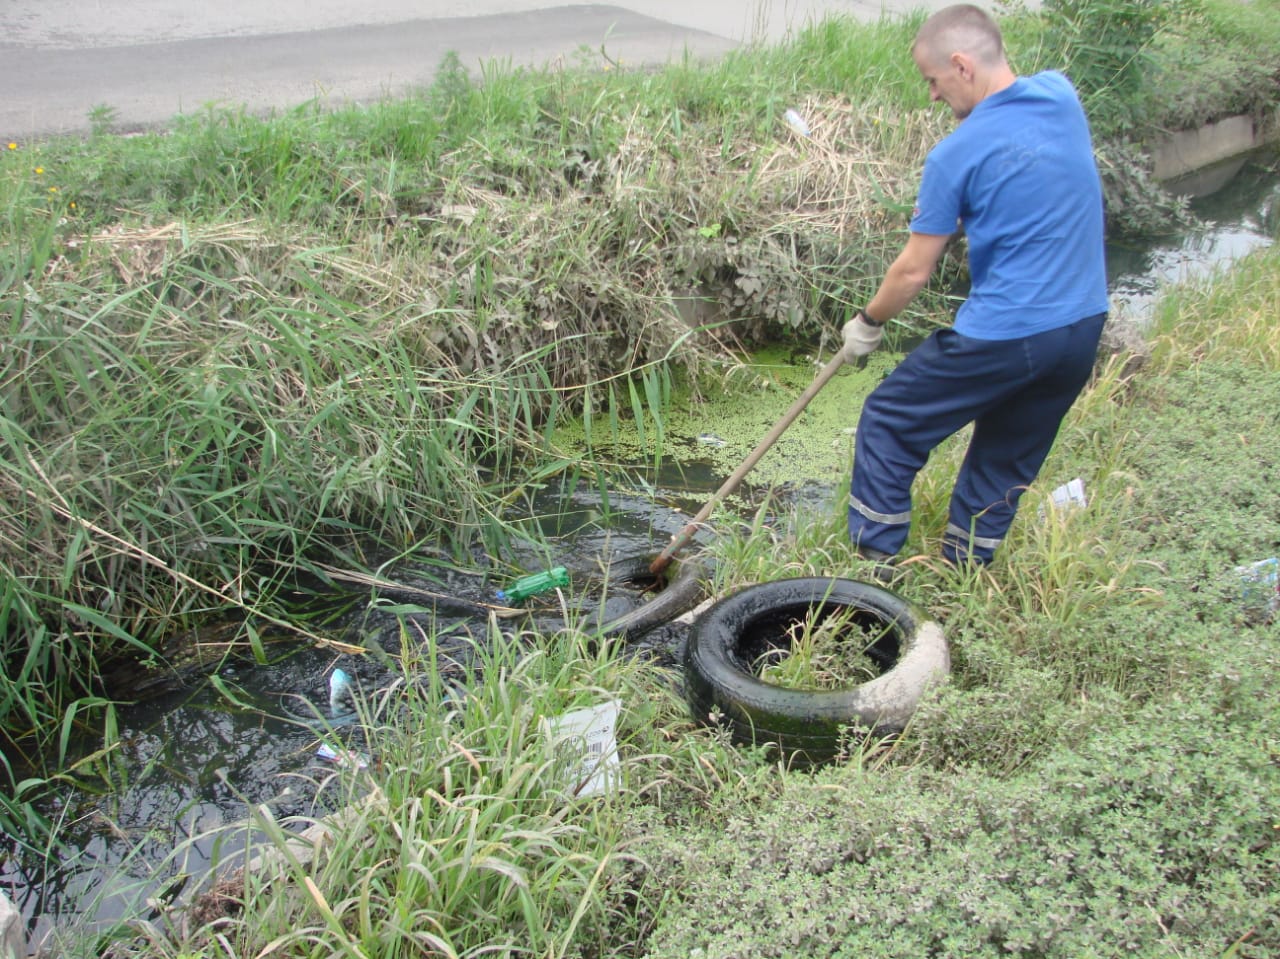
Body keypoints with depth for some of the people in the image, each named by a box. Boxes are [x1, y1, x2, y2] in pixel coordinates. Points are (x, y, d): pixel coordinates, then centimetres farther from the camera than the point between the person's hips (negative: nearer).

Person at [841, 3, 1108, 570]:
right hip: (1083, 330, 7)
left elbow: (914, 272, -8)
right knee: (1008, 461, 20)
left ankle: (873, 565, 15)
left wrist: (868, 322, 8)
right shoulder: (1061, 95, 3)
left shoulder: (957, 154, -15)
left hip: (1003, 335, -7)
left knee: (889, 422, 10)